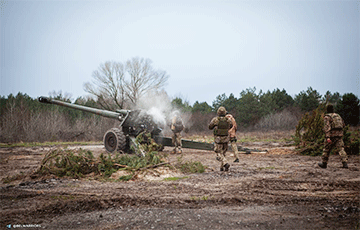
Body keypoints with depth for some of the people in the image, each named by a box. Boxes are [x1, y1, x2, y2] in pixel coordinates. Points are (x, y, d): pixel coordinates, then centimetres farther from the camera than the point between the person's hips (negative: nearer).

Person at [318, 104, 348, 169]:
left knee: (327, 149, 9)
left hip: (331, 135, -5)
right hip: (339, 134, 5)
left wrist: (327, 137, -25)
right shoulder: (338, 115, 16)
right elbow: (343, 124, 26)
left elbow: (327, 127, -17)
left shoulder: (327, 117, -4)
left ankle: (324, 163, 18)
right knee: (340, 149, -1)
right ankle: (345, 163, -17)